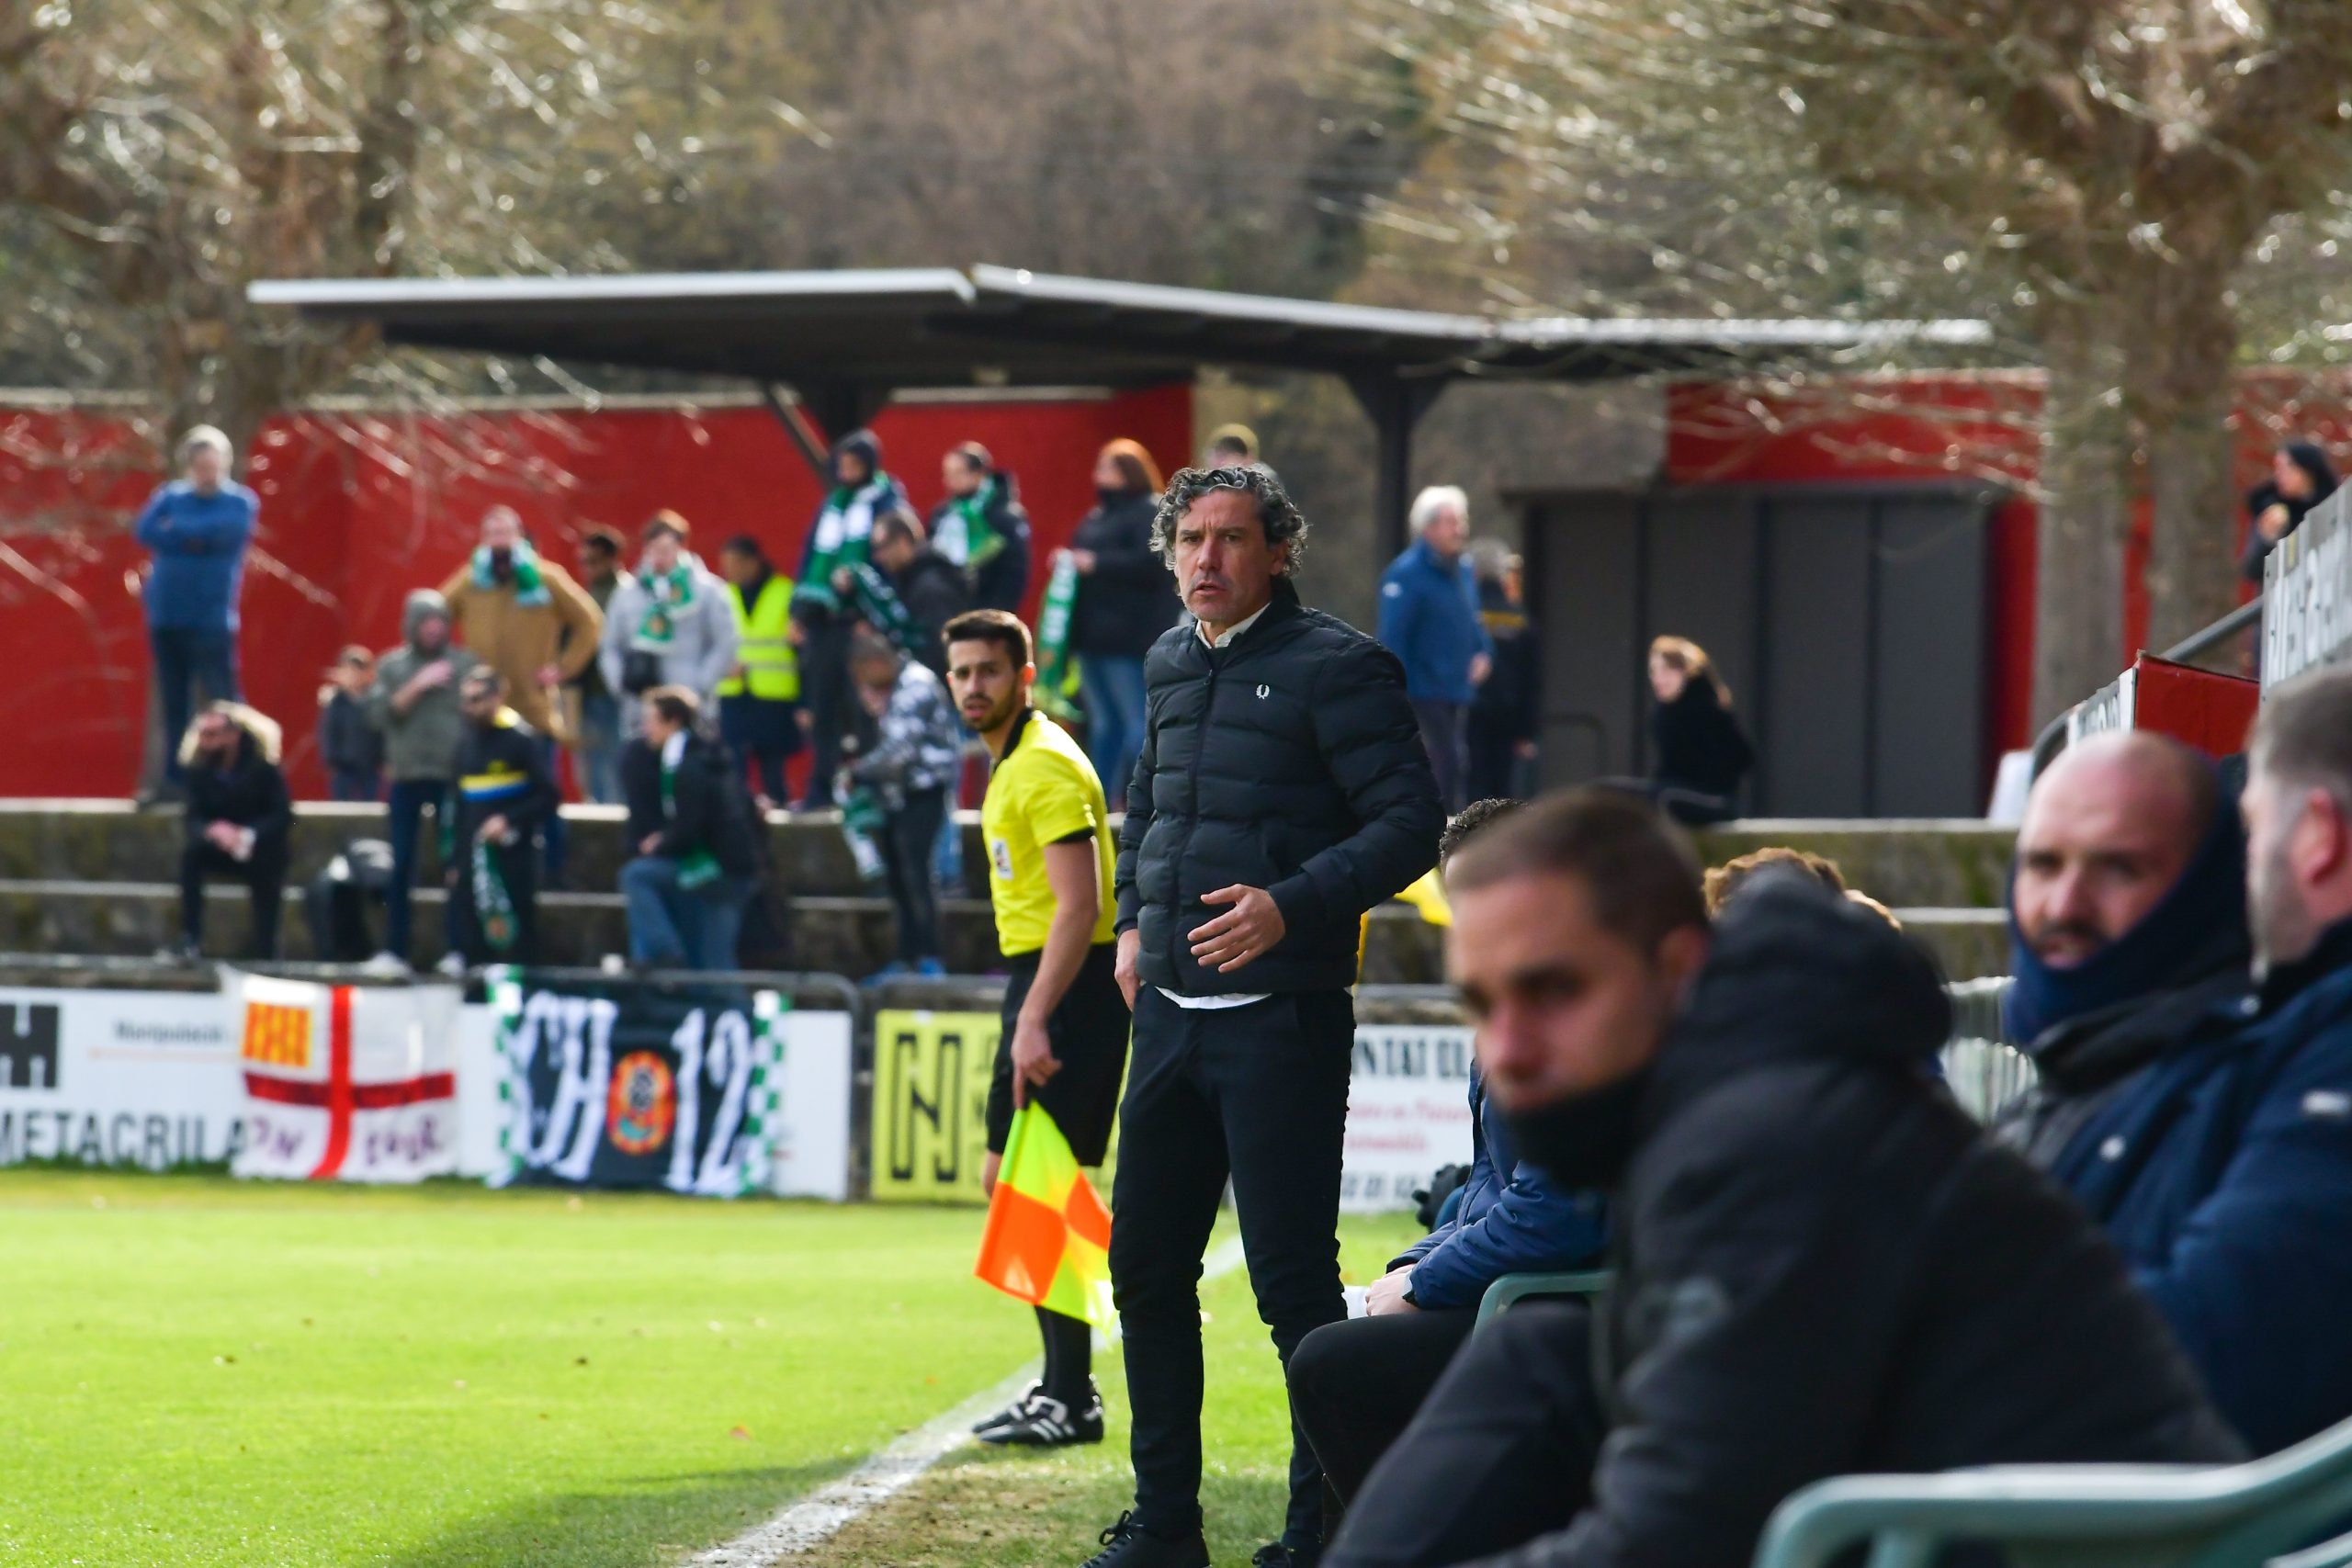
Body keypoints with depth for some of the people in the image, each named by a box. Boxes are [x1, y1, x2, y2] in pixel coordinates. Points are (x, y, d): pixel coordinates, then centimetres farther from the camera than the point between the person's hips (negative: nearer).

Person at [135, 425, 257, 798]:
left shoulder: (241, 503, -1)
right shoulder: (169, 498, 9)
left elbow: (224, 533, -17)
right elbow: (144, 531, -6)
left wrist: (176, 531, -4)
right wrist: (197, 537, -9)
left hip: (212, 621, -4)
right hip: (166, 617, 4)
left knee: (223, 702, -11)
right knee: (173, 704, 9)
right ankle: (176, 779, 15)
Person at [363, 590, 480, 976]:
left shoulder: (466, 665, 5)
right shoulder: (391, 666, 9)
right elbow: (379, 714, -2)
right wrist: (416, 687, -12)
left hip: (453, 778, -1)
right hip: (407, 776, 1)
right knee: (401, 866, 1)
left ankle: (459, 950, -1)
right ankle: (394, 950, 5)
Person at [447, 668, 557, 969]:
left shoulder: (520, 739, -8)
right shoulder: (467, 744, 14)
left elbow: (548, 796, -11)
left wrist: (510, 821, -21)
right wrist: (455, 862, 16)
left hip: (513, 854, -7)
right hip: (475, 855, 7)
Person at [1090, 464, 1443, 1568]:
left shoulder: (1334, 666, -9)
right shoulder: (1172, 665, 13)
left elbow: (1409, 820, -14)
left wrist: (1292, 907, -23)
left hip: (1281, 1017, -8)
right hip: (1172, 1012, 8)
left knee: (1293, 1280, -5)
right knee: (1145, 1266, 10)